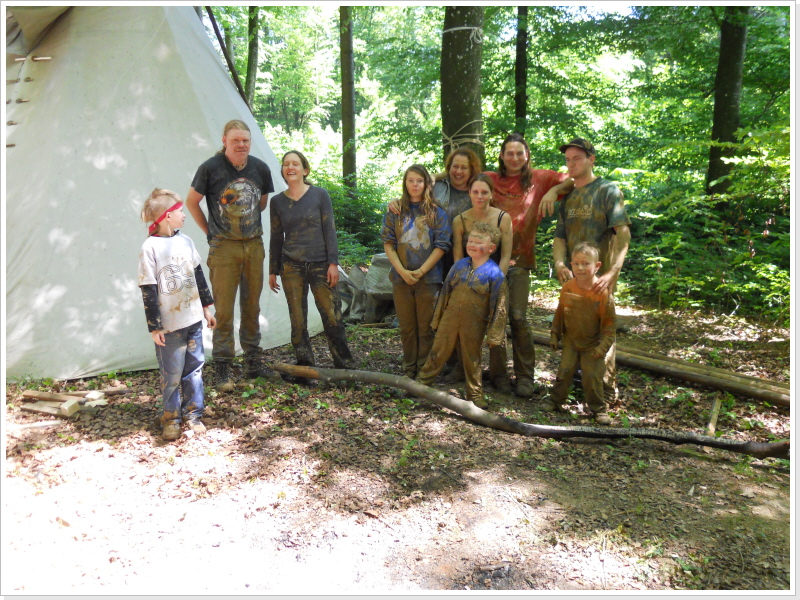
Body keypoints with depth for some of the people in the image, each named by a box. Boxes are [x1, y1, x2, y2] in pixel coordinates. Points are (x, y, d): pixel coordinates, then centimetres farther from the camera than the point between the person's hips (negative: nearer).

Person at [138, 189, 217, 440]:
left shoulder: (185, 241, 7)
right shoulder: (150, 247, -11)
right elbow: (148, 290, -11)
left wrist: (206, 307, 17)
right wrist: (154, 327, -11)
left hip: (193, 318, 5)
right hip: (169, 325, -5)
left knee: (194, 368, 11)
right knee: (171, 374, 4)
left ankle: (193, 413, 25)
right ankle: (170, 417, 22)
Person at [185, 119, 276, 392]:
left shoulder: (260, 168, 2)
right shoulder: (211, 168, -8)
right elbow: (191, 202, 3)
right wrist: (210, 231, 4)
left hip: (254, 245, 4)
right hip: (224, 247, -4)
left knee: (252, 305, 12)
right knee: (224, 308, -2)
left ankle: (254, 361, 24)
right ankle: (222, 366, 10)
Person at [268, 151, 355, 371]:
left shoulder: (320, 195, 2)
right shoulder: (277, 201, 8)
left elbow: (329, 230, 0)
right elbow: (276, 238, 11)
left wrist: (333, 263, -7)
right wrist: (273, 271, 10)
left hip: (320, 265, -2)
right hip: (291, 268, 2)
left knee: (332, 317, -3)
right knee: (298, 321, 3)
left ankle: (345, 366, 11)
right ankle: (305, 366, 16)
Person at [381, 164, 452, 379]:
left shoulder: (437, 212, 1)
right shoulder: (395, 211, 6)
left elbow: (441, 245, -5)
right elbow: (388, 243, 1)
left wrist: (421, 271, -14)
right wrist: (402, 270, -11)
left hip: (428, 278, -2)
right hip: (401, 277, 2)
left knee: (426, 327, 4)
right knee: (406, 326, 10)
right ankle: (409, 369, 23)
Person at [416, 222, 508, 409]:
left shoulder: (495, 274, -9)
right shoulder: (459, 265, 4)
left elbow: (498, 306, -8)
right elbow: (445, 292, 12)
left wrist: (493, 335, -8)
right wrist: (437, 319, 13)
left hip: (474, 325, -3)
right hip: (450, 318, 3)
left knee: (472, 360, 10)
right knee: (438, 352, 11)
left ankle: (475, 395, 25)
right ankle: (421, 382, 25)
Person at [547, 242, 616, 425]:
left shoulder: (603, 292, -18)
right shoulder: (567, 287, -7)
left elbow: (608, 322, -12)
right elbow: (559, 313, 5)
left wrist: (603, 346, -16)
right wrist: (555, 335, 7)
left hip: (593, 343, -3)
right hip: (570, 340, 3)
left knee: (592, 375, -3)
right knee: (565, 369, 4)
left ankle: (599, 409, 16)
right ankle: (555, 399, 24)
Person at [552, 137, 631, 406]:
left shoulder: (607, 190, -5)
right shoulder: (568, 197, 15)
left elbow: (623, 233, -17)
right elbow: (560, 236, 11)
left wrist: (613, 271, -29)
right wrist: (560, 265, -9)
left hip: (599, 276, -6)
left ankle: (606, 390, 9)